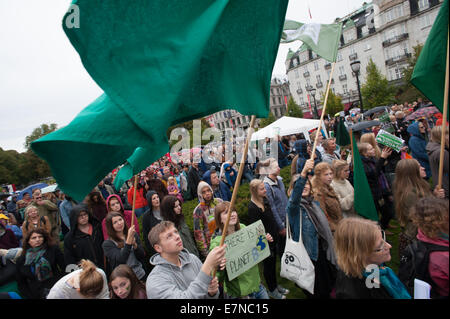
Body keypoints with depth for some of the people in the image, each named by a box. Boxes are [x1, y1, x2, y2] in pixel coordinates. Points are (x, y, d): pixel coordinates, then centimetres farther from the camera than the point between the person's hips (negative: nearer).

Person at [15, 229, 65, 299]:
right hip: (37, 295, 3)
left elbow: (65, 269, 3)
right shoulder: (21, 261, 13)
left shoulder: (54, 250, 7)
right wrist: (29, 297, 3)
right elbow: (21, 283, 16)